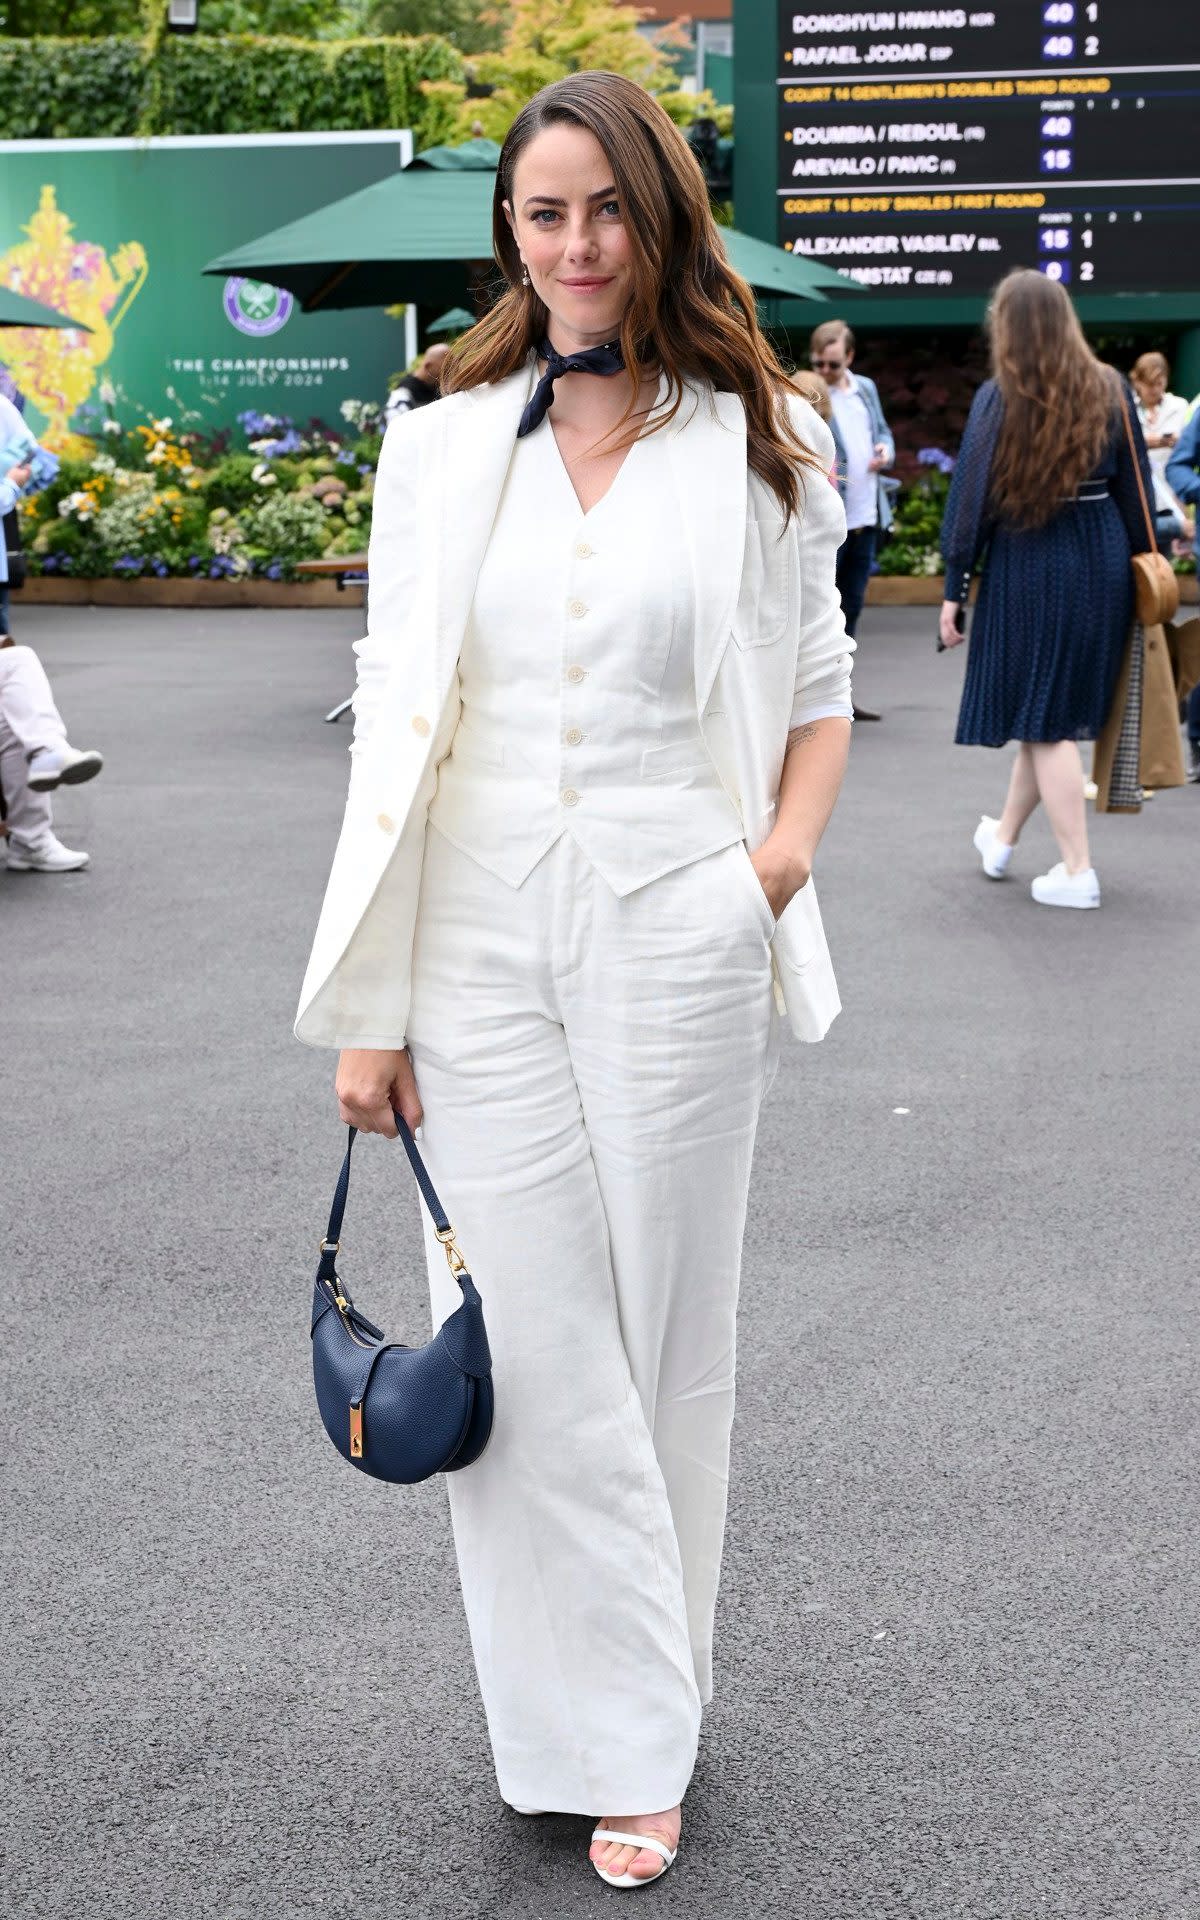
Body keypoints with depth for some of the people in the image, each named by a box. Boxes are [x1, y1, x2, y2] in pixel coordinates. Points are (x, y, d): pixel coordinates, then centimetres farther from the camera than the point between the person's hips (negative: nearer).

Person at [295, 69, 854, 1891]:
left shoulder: (755, 446, 4)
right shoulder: (441, 445, 7)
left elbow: (821, 689, 12)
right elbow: (390, 720, 6)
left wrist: (785, 853, -10)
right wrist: (364, 1010, 2)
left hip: (671, 945, -1)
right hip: (479, 945, 1)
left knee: (665, 1330, 8)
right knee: (526, 1340, 3)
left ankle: (640, 1722, 25)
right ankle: (618, 1730, 19)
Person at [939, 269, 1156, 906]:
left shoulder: (999, 398, -9)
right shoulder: (1110, 389, 2)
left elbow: (972, 496, -8)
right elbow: (1133, 487, 6)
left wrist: (954, 589, -4)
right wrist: (1138, 561, 14)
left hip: (1026, 564, -5)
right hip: (1102, 563, 5)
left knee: (1041, 722, 3)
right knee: (1054, 711, 17)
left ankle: (1077, 871, 1)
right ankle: (1003, 836, 35)